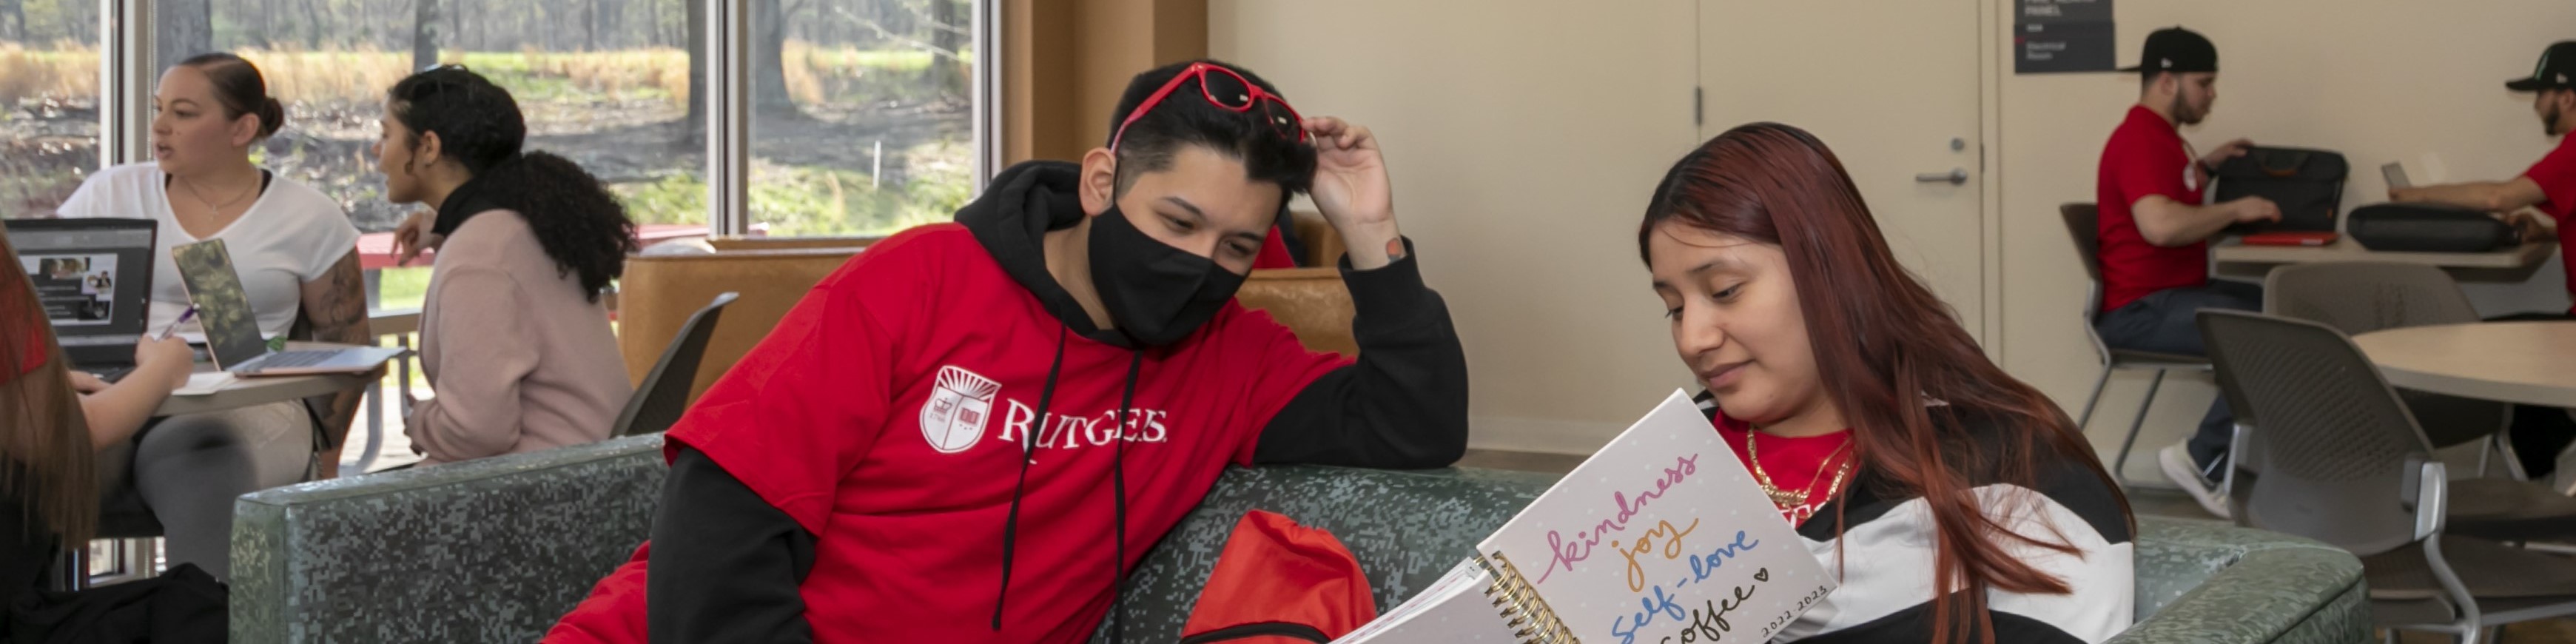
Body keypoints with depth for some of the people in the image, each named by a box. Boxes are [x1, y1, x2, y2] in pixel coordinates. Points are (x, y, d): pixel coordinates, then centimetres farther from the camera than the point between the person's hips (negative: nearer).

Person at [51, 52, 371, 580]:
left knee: (198, 465, -37)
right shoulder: (110, 193, 16)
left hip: (244, 404, -2)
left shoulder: (311, 219, 9)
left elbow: (346, 348, 12)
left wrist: (324, 458, 4)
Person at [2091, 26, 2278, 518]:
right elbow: (2160, 224, -33)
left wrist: (2205, 168, 21)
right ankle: (2203, 461, -12)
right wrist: (2235, 210, -19)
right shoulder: (2140, 140, -17)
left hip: (2175, 292, 11)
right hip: (2143, 309, -11)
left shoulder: (2160, 136, 18)